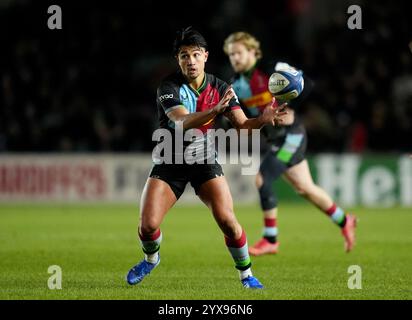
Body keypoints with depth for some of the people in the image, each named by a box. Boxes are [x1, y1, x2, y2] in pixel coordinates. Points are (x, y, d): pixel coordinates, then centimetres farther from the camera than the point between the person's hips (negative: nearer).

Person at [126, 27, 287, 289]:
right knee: (148, 225, -13)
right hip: (169, 162, -1)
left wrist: (263, 119, -31)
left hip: (204, 160, 1)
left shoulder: (220, 88, -5)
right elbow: (183, 122, -33)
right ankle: (151, 259, 23)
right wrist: (215, 110, -48)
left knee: (227, 220, -18)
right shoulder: (170, 87, -17)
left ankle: (246, 275, 3)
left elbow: (243, 125, -9)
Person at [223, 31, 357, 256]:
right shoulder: (237, 84, 6)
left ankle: (270, 240, -8)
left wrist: (290, 109, -20)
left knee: (262, 180, -16)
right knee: (304, 188, 15)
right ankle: (344, 222, 34)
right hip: (274, 138, 8)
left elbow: (306, 84, -16)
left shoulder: (271, 69, -15)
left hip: (290, 134, -8)